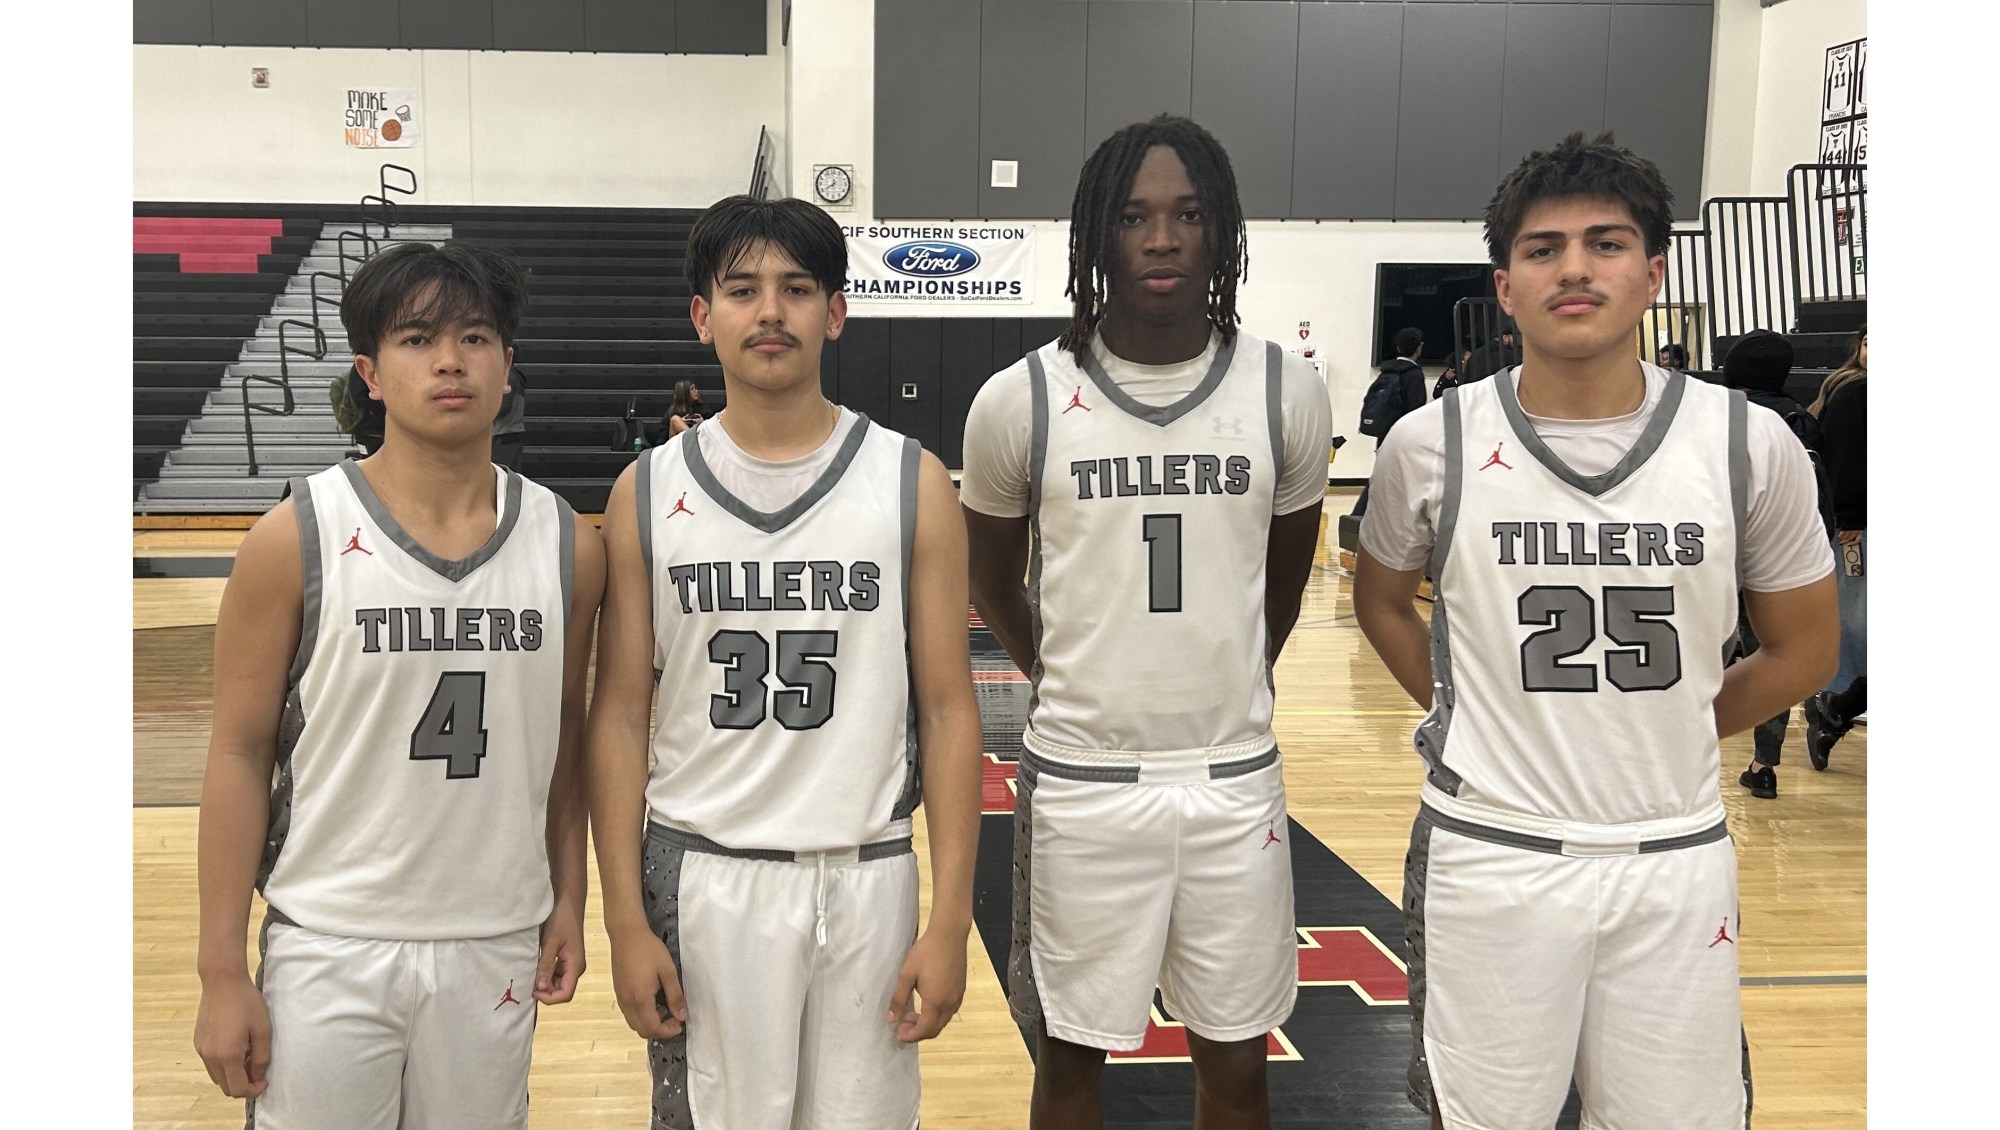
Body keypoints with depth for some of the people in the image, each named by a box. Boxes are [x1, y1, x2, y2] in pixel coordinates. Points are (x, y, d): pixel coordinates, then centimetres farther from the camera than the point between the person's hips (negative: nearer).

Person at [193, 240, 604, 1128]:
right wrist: (222, 971, -6)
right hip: (329, 952, -2)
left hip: (498, 947, 3)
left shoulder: (567, 545, 0)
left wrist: (568, 899, 7)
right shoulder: (297, 538, -8)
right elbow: (239, 752, -5)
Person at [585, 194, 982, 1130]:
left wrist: (951, 919, -5)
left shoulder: (912, 483, -2)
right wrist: (625, 921, -2)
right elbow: (620, 715, 2)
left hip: (865, 876, 0)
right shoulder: (649, 492, 0)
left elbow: (947, 709, -2)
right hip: (700, 874, 0)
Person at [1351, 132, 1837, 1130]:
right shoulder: (1433, 444, -6)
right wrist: (1470, 719, 2)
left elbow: (1800, 650, 7)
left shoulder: (1748, 444, -5)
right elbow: (1382, 601, 12)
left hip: (1676, 857, 1)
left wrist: (1662, 740, 5)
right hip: (1487, 852, -1)